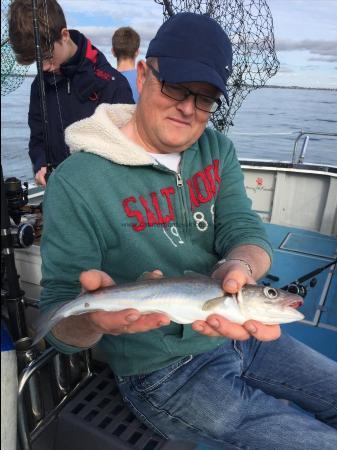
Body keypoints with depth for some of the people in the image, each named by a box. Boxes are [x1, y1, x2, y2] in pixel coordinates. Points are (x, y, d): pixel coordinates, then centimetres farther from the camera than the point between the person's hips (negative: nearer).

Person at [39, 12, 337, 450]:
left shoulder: (218, 149, -1)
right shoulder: (76, 183, -19)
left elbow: (246, 232, -11)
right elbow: (59, 327, -16)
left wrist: (236, 268, -35)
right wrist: (92, 317, -41)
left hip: (240, 333, 6)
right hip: (165, 371, -5)